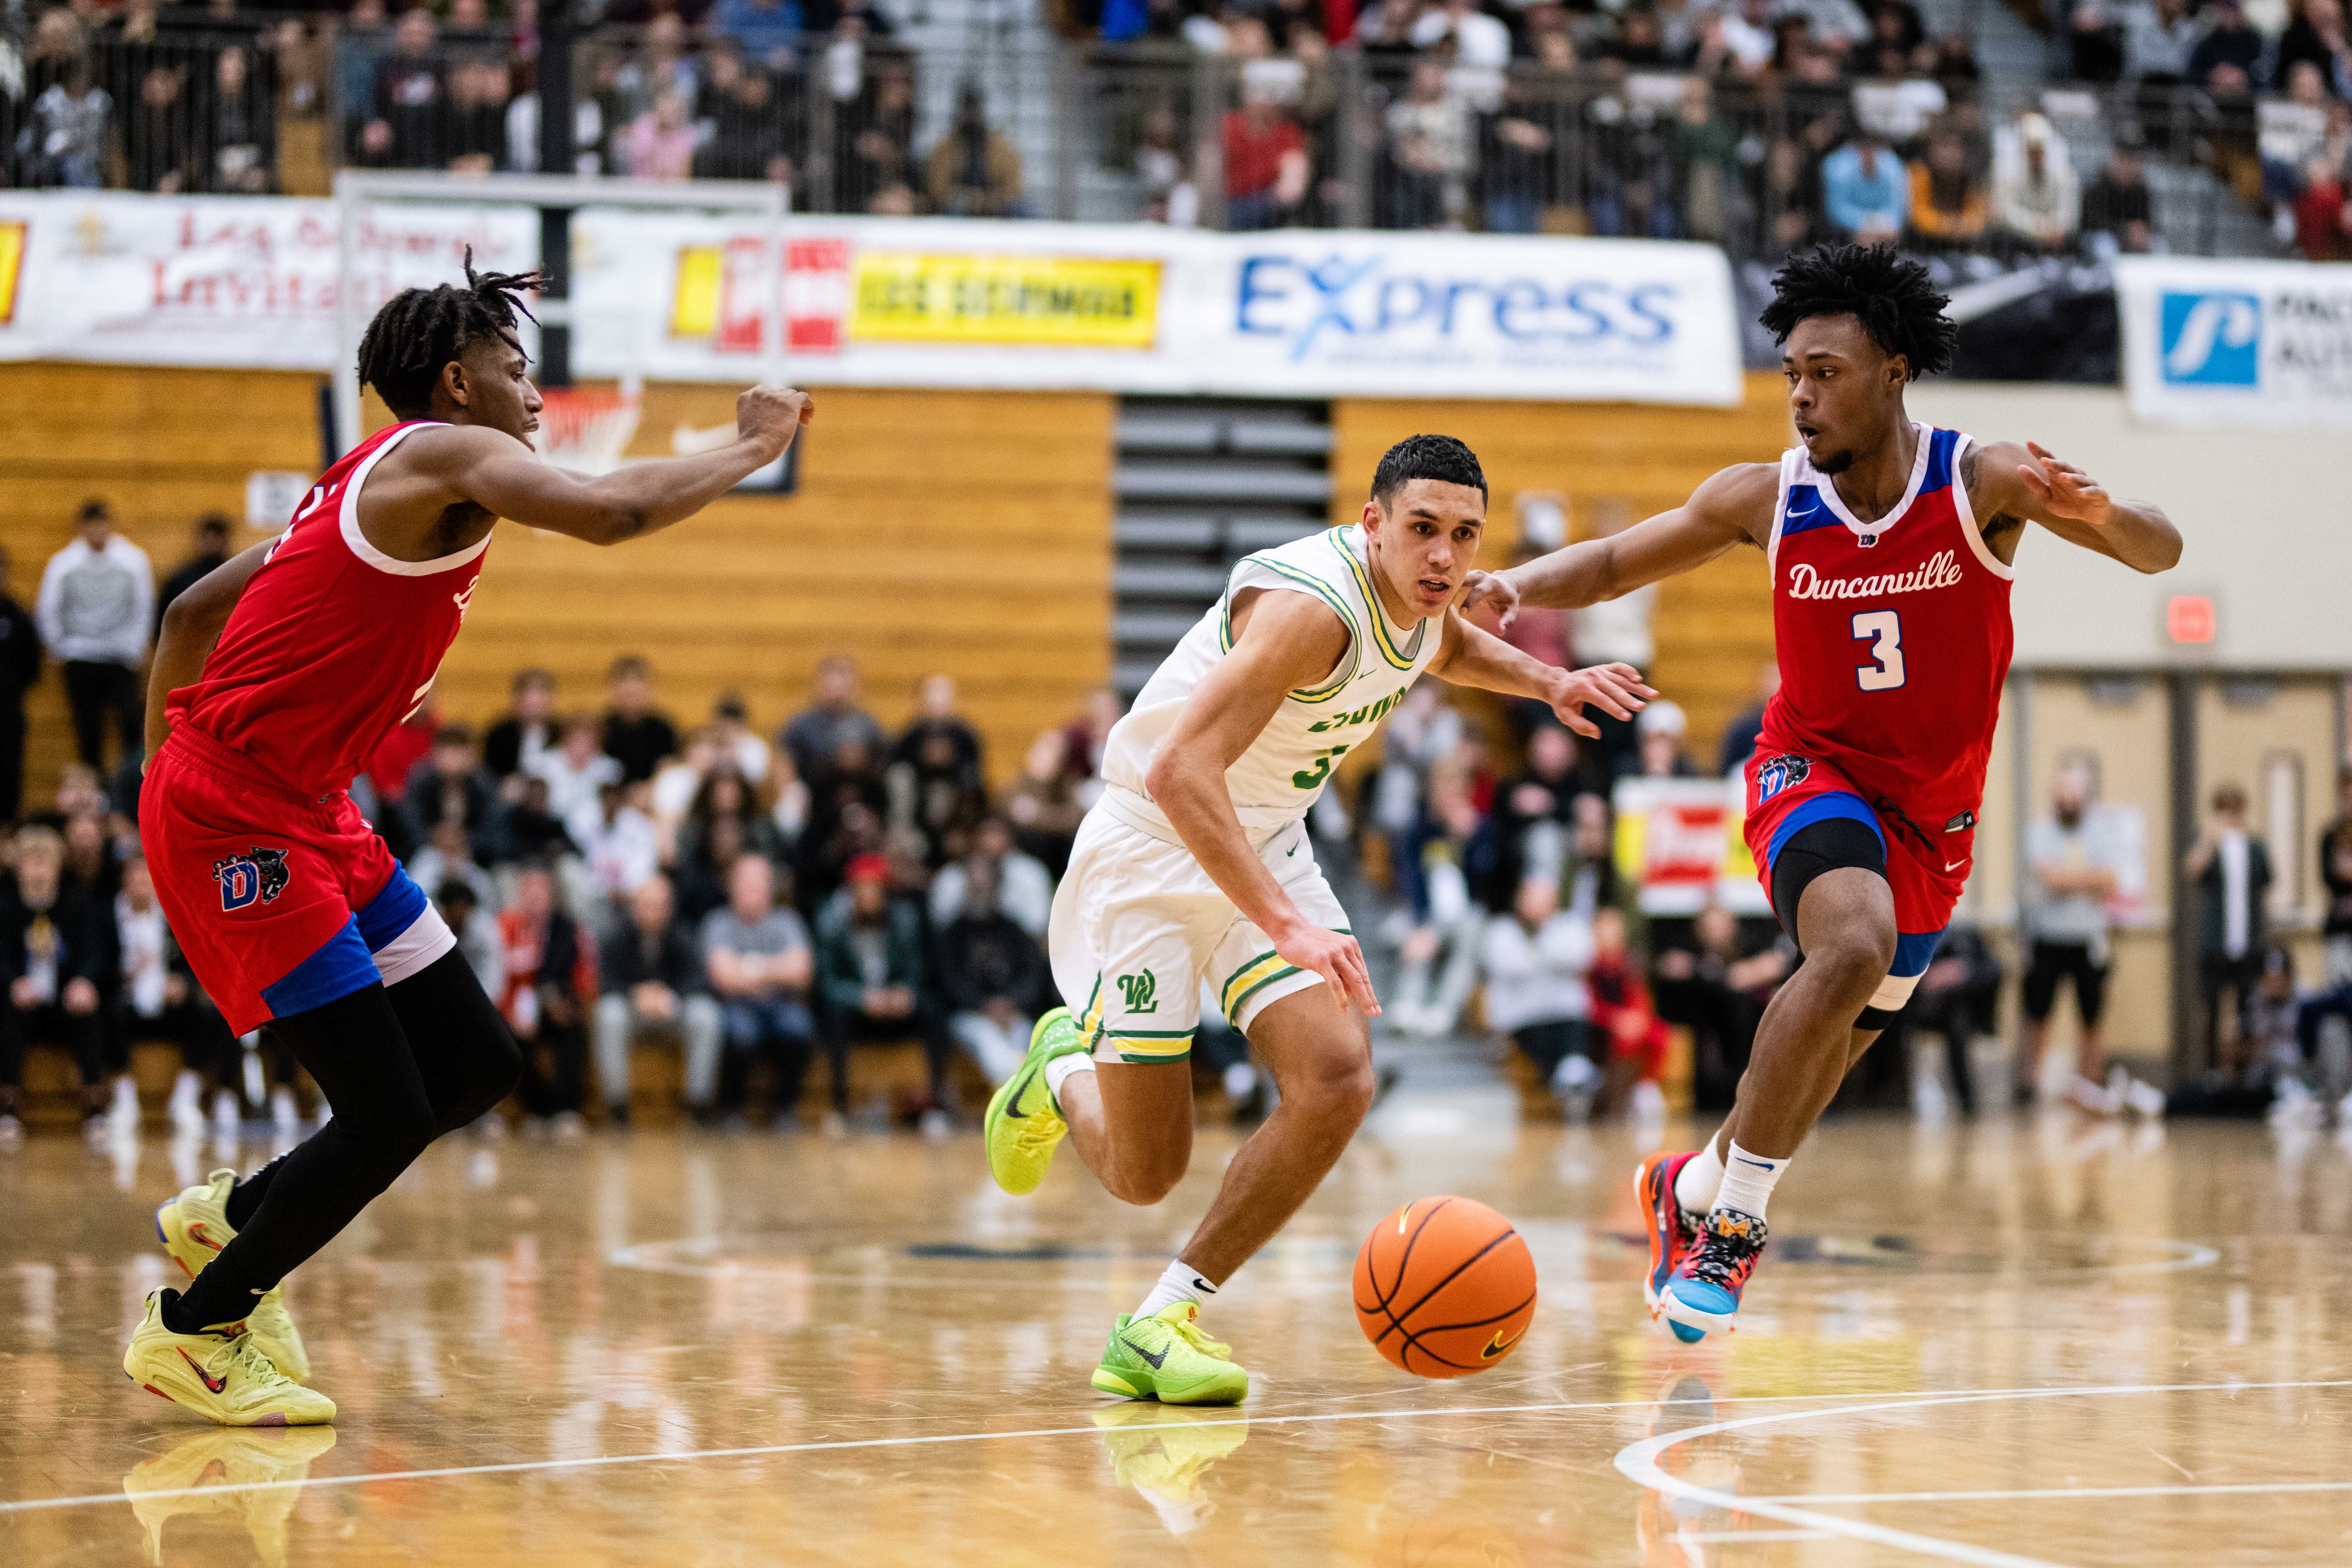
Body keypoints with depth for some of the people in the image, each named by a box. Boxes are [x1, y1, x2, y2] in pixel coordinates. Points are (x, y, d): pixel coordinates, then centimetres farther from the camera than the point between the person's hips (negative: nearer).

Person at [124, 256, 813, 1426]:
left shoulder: (376, 483, 18)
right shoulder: (446, 455, -11)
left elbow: (193, 611, 22)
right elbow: (613, 513, -27)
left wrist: (167, 776, 26)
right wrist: (753, 448, -13)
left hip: (309, 814, 10)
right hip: (236, 819, -10)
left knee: (476, 1067, 9)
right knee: (387, 1117, -11)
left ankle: (232, 1217, 25)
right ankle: (192, 1328, 7)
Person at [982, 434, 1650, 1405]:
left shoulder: (1422, 600, -3)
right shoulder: (1314, 605, -30)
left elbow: (1452, 650, 26)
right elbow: (1179, 771, -40)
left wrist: (1549, 683, 5)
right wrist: (1287, 929, -48)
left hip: (1268, 848, 7)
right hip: (1153, 849, -7)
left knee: (1339, 1084, -17)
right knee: (1145, 1176, -3)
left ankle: (1160, 1324, -6)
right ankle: (1063, 1070, 34)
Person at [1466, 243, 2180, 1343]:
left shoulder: (1985, 481, -15)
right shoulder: (1767, 499, -12)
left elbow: (2161, 553, -20)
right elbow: (1614, 563, 0)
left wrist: (2094, 512, -42)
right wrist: (1513, 586, -20)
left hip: (1934, 815, 2)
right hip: (1814, 771, -2)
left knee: (1837, 1041, 12)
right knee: (1856, 949, -32)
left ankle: (1697, 1191, 38)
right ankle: (1734, 1211, -21)